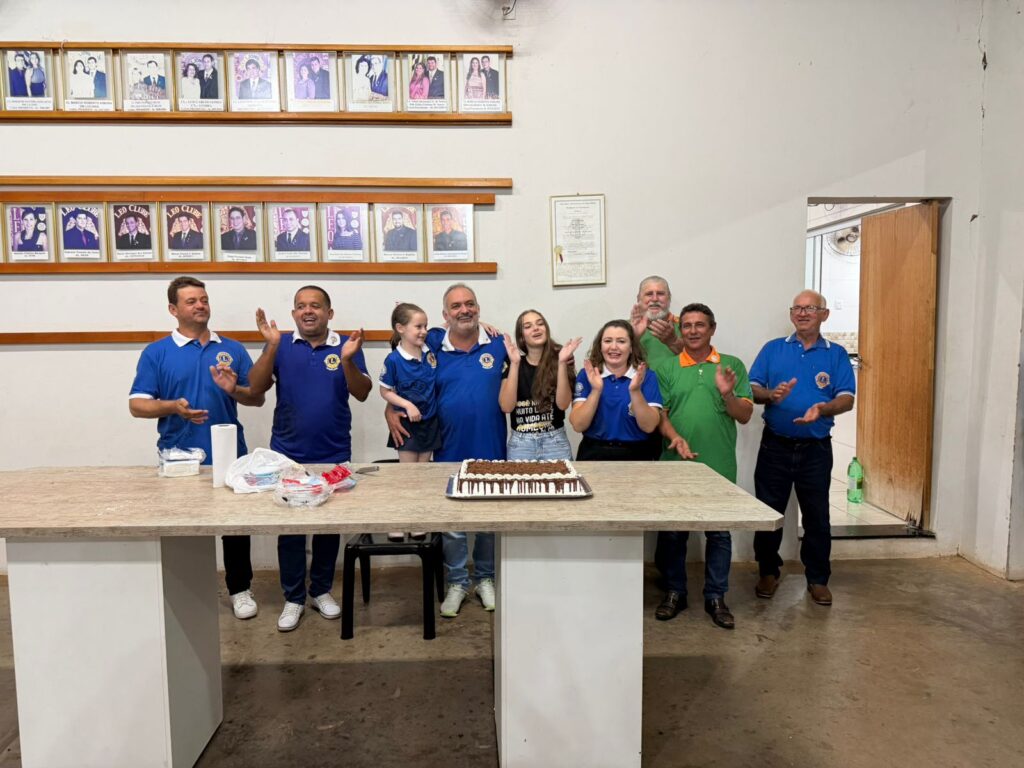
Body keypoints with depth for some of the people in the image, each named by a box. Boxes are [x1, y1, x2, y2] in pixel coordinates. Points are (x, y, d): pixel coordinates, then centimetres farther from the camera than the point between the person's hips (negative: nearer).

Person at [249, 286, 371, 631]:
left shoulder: (346, 345, 0)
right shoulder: (281, 345, 1)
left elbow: (362, 393, -9)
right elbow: (256, 387, -9)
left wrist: (347, 359, -25)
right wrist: (271, 345, -20)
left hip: (334, 455, 0)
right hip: (287, 454, 0)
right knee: (289, 528, 7)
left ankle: (321, 591, 30)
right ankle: (293, 598, 22)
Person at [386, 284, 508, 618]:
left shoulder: (498, 345, -1)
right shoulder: (433, 347, -2)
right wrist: (390, 409, -6)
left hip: (491, 452, 1)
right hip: (449, 452, 0)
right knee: (451, 522, 10)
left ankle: (485, 578, 34)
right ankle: (457, 582, 30)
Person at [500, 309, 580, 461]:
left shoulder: (559, 359, 0)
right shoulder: (512, 363, 2)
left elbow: (563, 404, -11)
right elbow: (506, 407, -11)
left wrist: (562, 363, -19)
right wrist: (514, 363, -16)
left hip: (555, 441, 0)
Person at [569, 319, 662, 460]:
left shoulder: (647, 377, 1)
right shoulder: (587, 375, 0)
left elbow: (649, 426, -7)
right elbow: (578, 426, -7)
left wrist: (635, 390, -18)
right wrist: (596, 390, -18)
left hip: (635, 456, 0)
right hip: (593, 454, 0)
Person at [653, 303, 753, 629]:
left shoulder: (732, 366, 6)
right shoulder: (666, 368, 4)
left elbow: (745, 416, 2)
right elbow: (659, 413, -1)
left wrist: (727, 394, -16)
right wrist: (675, 437, -19)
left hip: (719, 466, 1)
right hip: (675, 465, 0)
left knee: (719, 532, 9)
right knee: (672, 531, 8)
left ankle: (716, 597, 24)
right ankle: (674, 592, 25)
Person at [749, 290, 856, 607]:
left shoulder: (836, 354, 4)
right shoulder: (772, 349, 6)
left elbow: (847, 398, -4)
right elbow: (752, 389, 0)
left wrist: (823, 409, -25)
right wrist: (771, 395, -21)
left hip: (816, 449, 0)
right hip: (775, 446, 0)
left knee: (816, 516, 9)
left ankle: (818, 578, 25)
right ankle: (768, 572, 23)